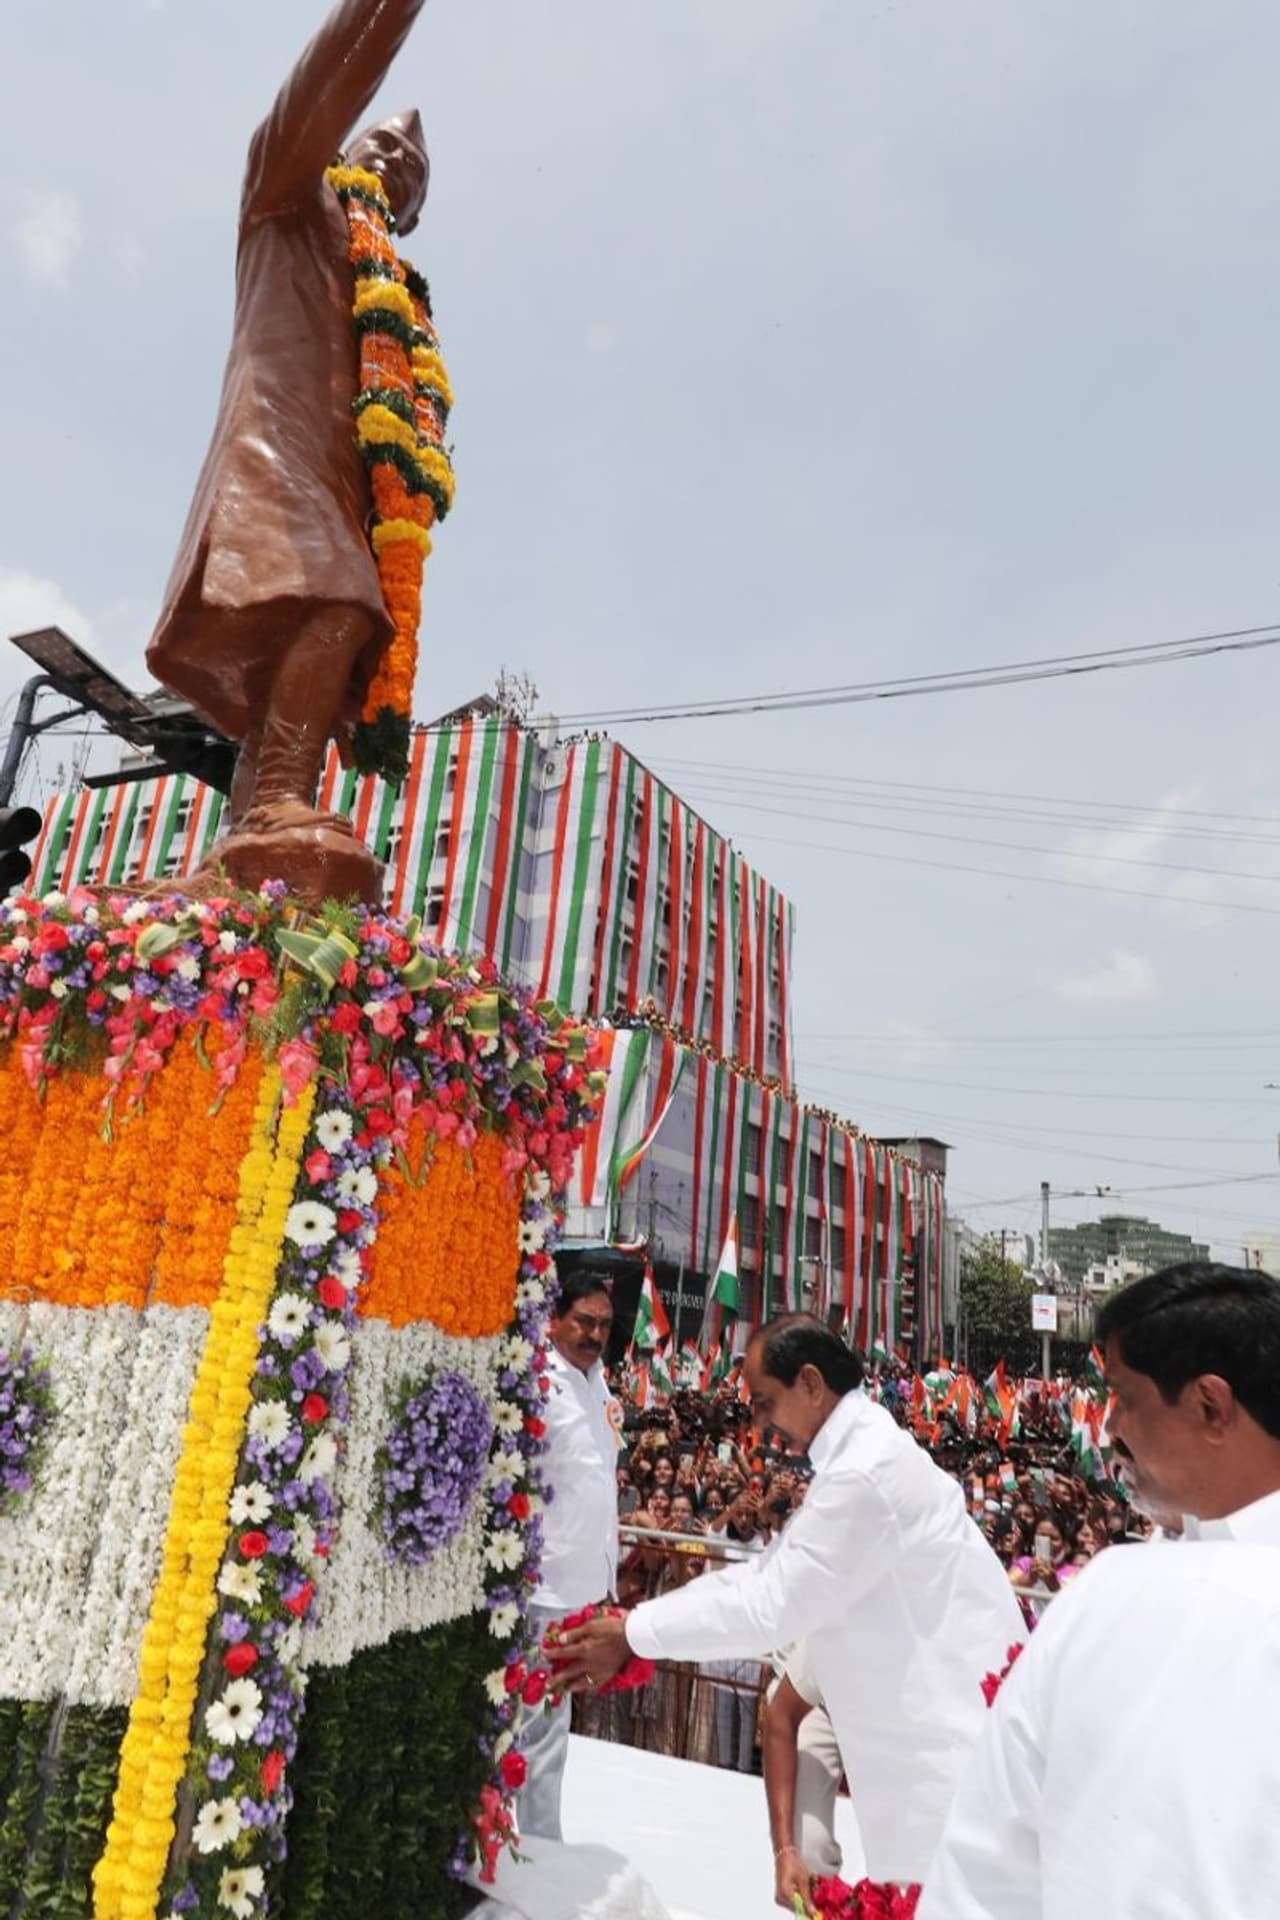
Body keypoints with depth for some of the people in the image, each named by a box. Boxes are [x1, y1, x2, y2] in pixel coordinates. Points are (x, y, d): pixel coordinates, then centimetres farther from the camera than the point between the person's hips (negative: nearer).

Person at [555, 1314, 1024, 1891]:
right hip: (929, 1711, 9)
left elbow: (772, 1606, -24)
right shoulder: (857, 1452, 6)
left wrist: (636, 1635, -14)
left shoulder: (865, 1472, -27)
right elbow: (769, 1573, 10)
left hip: (954, 1721, -9)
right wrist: (640, 1619, 3)